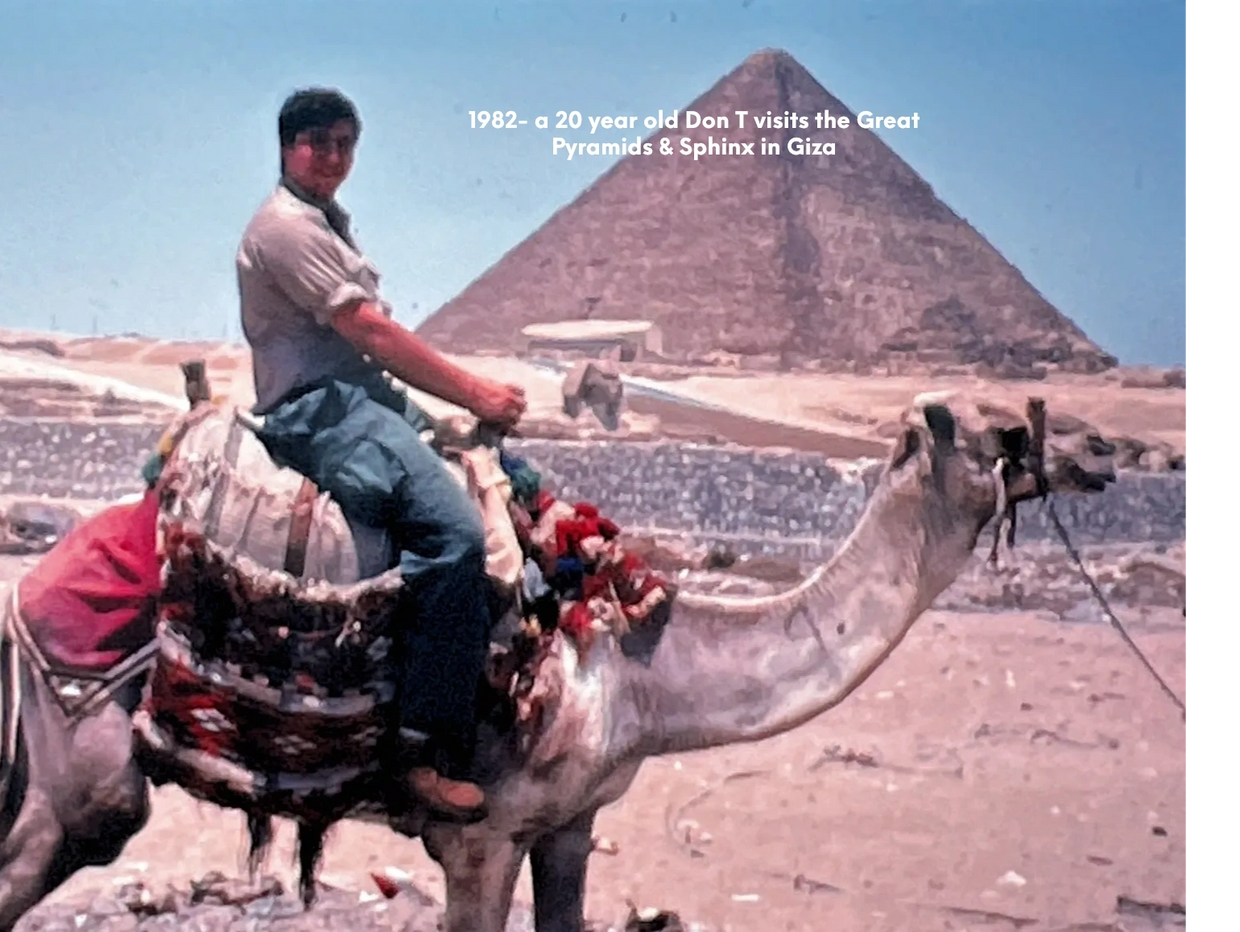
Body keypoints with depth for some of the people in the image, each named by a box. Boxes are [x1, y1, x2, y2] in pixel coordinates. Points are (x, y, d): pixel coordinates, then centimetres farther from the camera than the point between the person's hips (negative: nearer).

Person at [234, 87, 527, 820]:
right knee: (456, 531, -28)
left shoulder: (330, 222, 22)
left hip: (370, 399, 11)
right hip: (320, 409, -11)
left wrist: (473, 390, 9)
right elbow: (371, 331, -14)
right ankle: (432, 750, -26)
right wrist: (475, 393, -11)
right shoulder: (285, 226, -9)